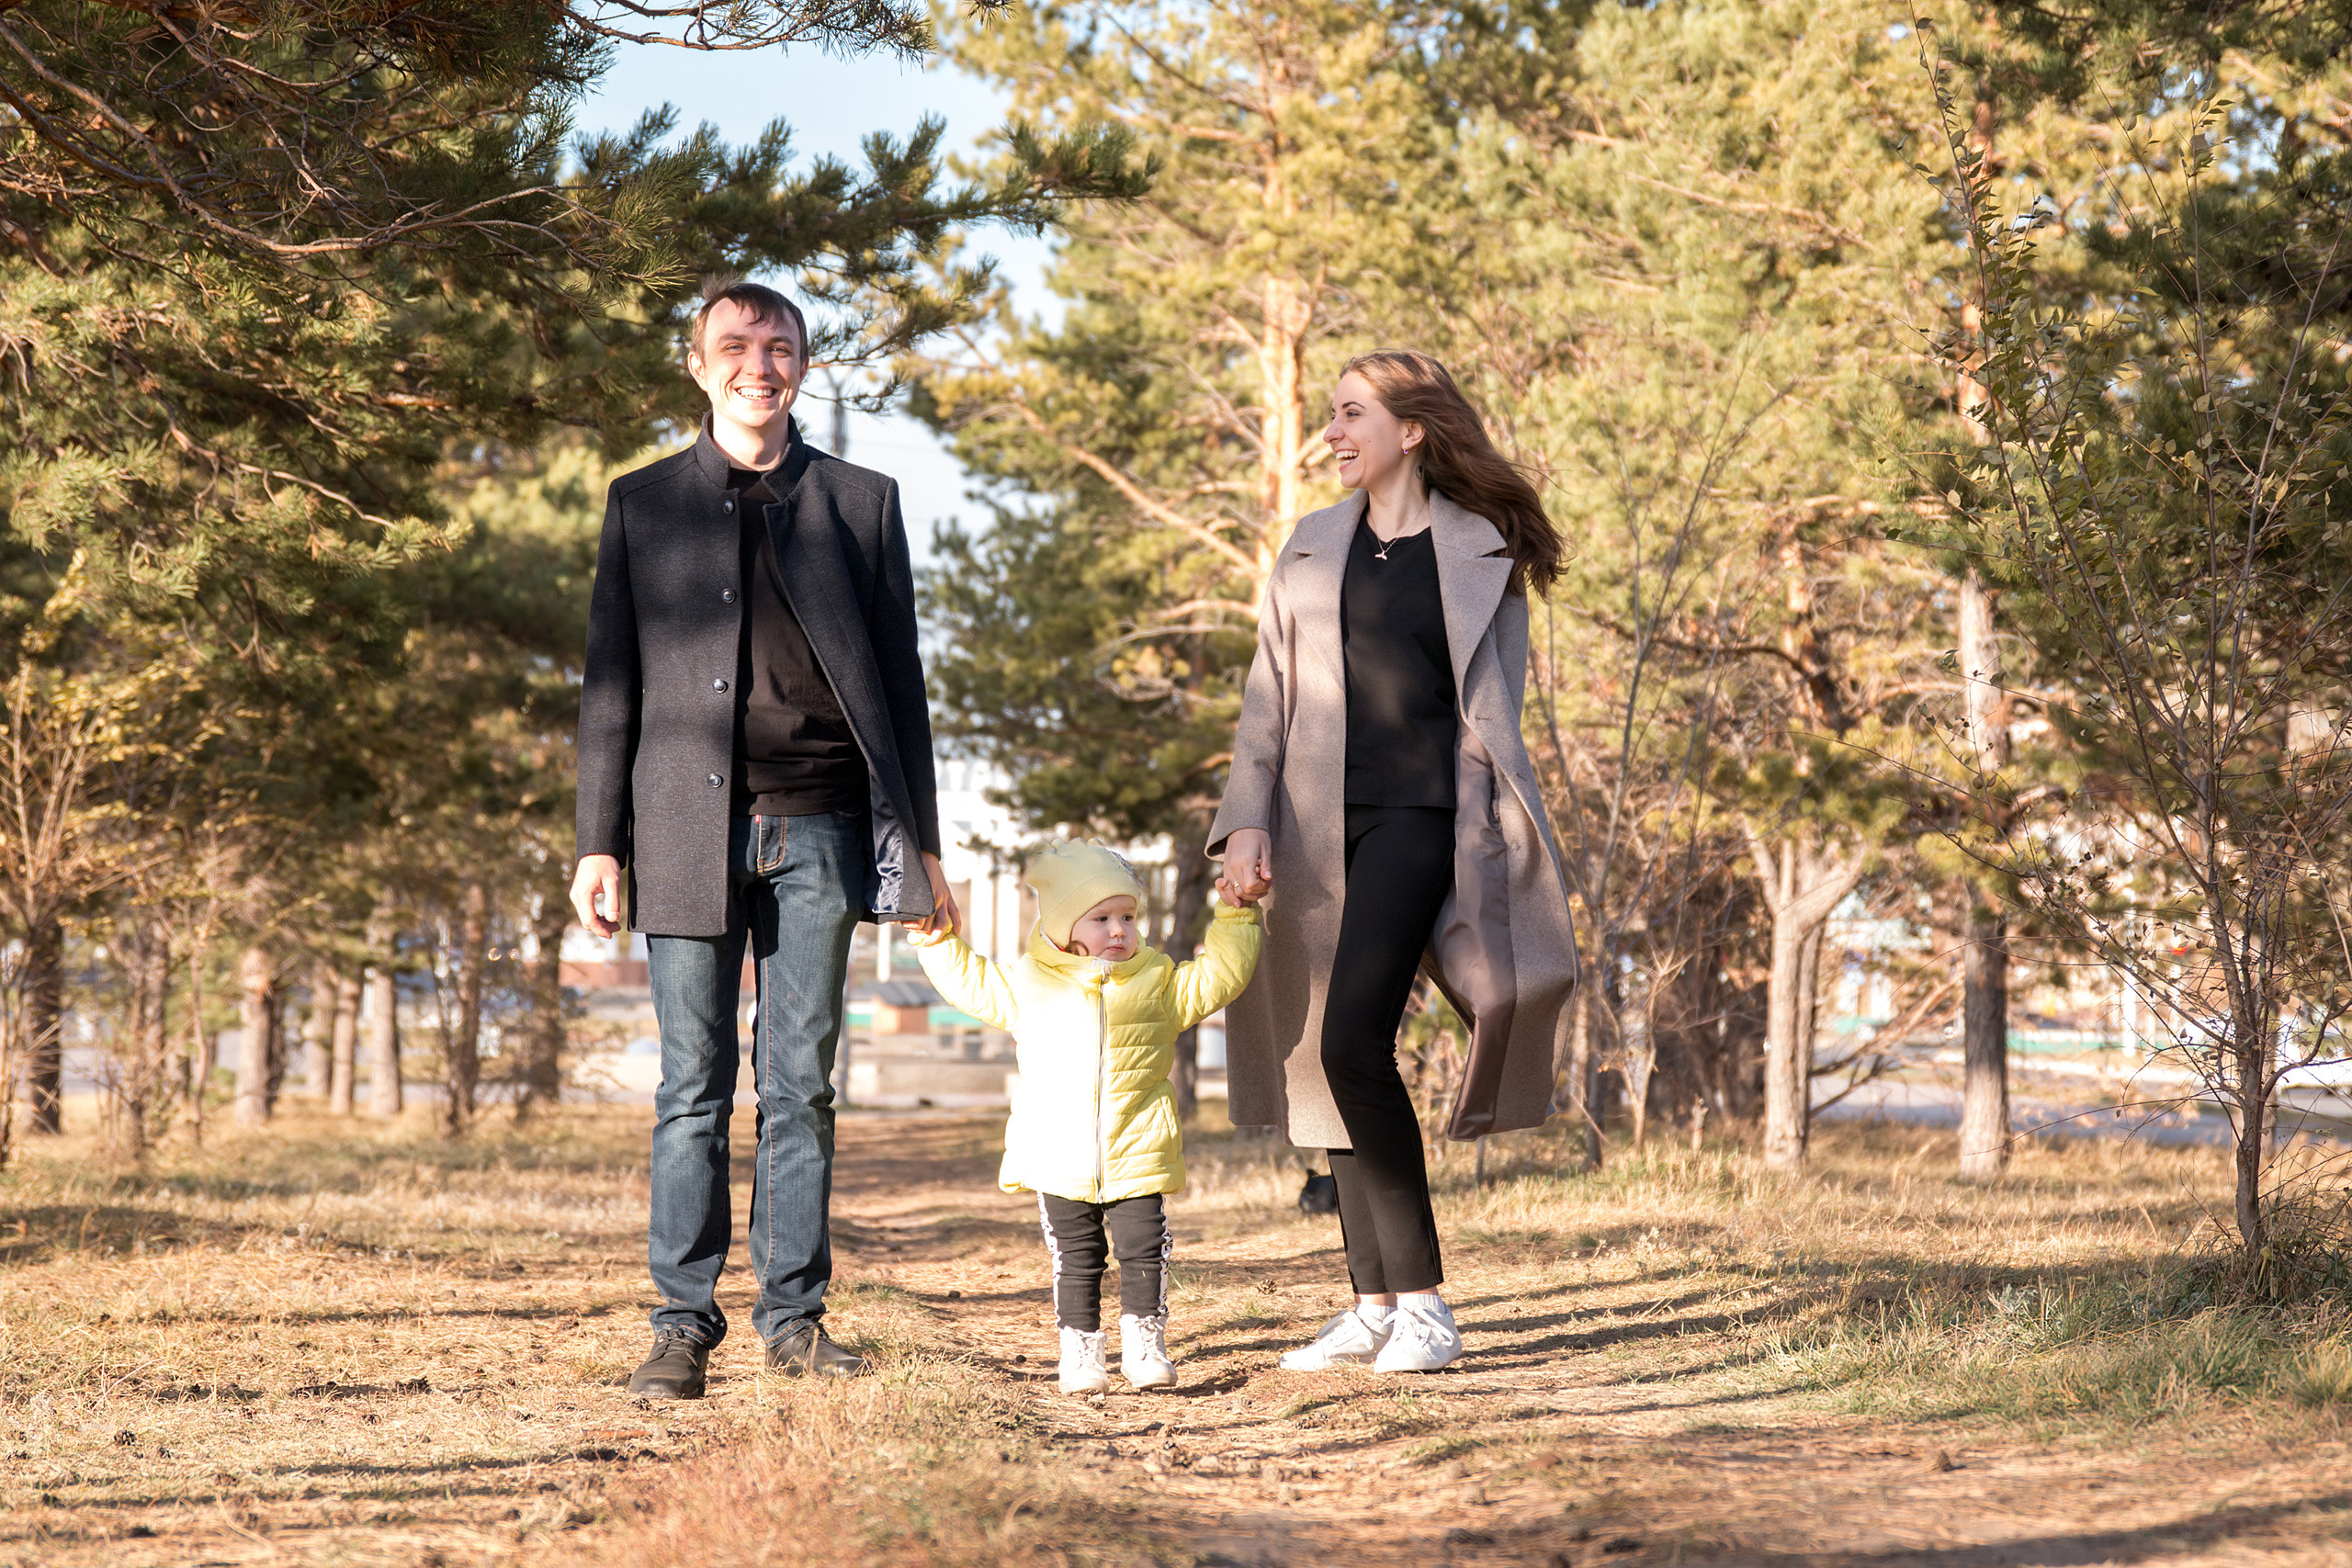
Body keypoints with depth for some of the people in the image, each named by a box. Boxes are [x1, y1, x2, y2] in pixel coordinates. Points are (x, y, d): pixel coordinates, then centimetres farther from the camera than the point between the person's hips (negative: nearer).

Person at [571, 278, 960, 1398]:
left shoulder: (862, 503, 11)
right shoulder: (644, 505, 10)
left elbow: (897, 680, 12)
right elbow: (610, 684, 8)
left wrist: (921, 842, 7)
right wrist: (599, 843, 1)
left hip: (818, 834, 1)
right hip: (691, 832, -1)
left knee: (803, 1083, 3)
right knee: (693, 1088, 0)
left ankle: (795, 1317, 9)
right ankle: (684, 1325, 5)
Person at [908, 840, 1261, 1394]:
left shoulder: (1157, 982, 7)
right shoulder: (1026, 985, 5)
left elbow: (1216, 977, 11)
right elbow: (967, 980, 15)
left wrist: (1235, 917, 7)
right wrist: (935, 935, 7)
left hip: (1136, 1158, 0)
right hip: (1059, 1158, 0)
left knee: (1144, 1252, -1)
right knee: (1075, 1259, 4)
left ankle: (1144, 1343, 10)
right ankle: (1080, 1349, 12)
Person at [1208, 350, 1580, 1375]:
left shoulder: (1483, 553, 5)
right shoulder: (1312, 550, 16)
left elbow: (1494, 707, 7)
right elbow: (1269, 697, 12)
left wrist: (1508, 844, 1)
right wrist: (1248, 822, 0)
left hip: (1420, 813, -5)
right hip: (1320, 826, 5)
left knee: (1353, 1041, -19)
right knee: (1332, 1061, 4)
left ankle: (1422, 1299, -12)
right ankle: (1373, 1305, 10)